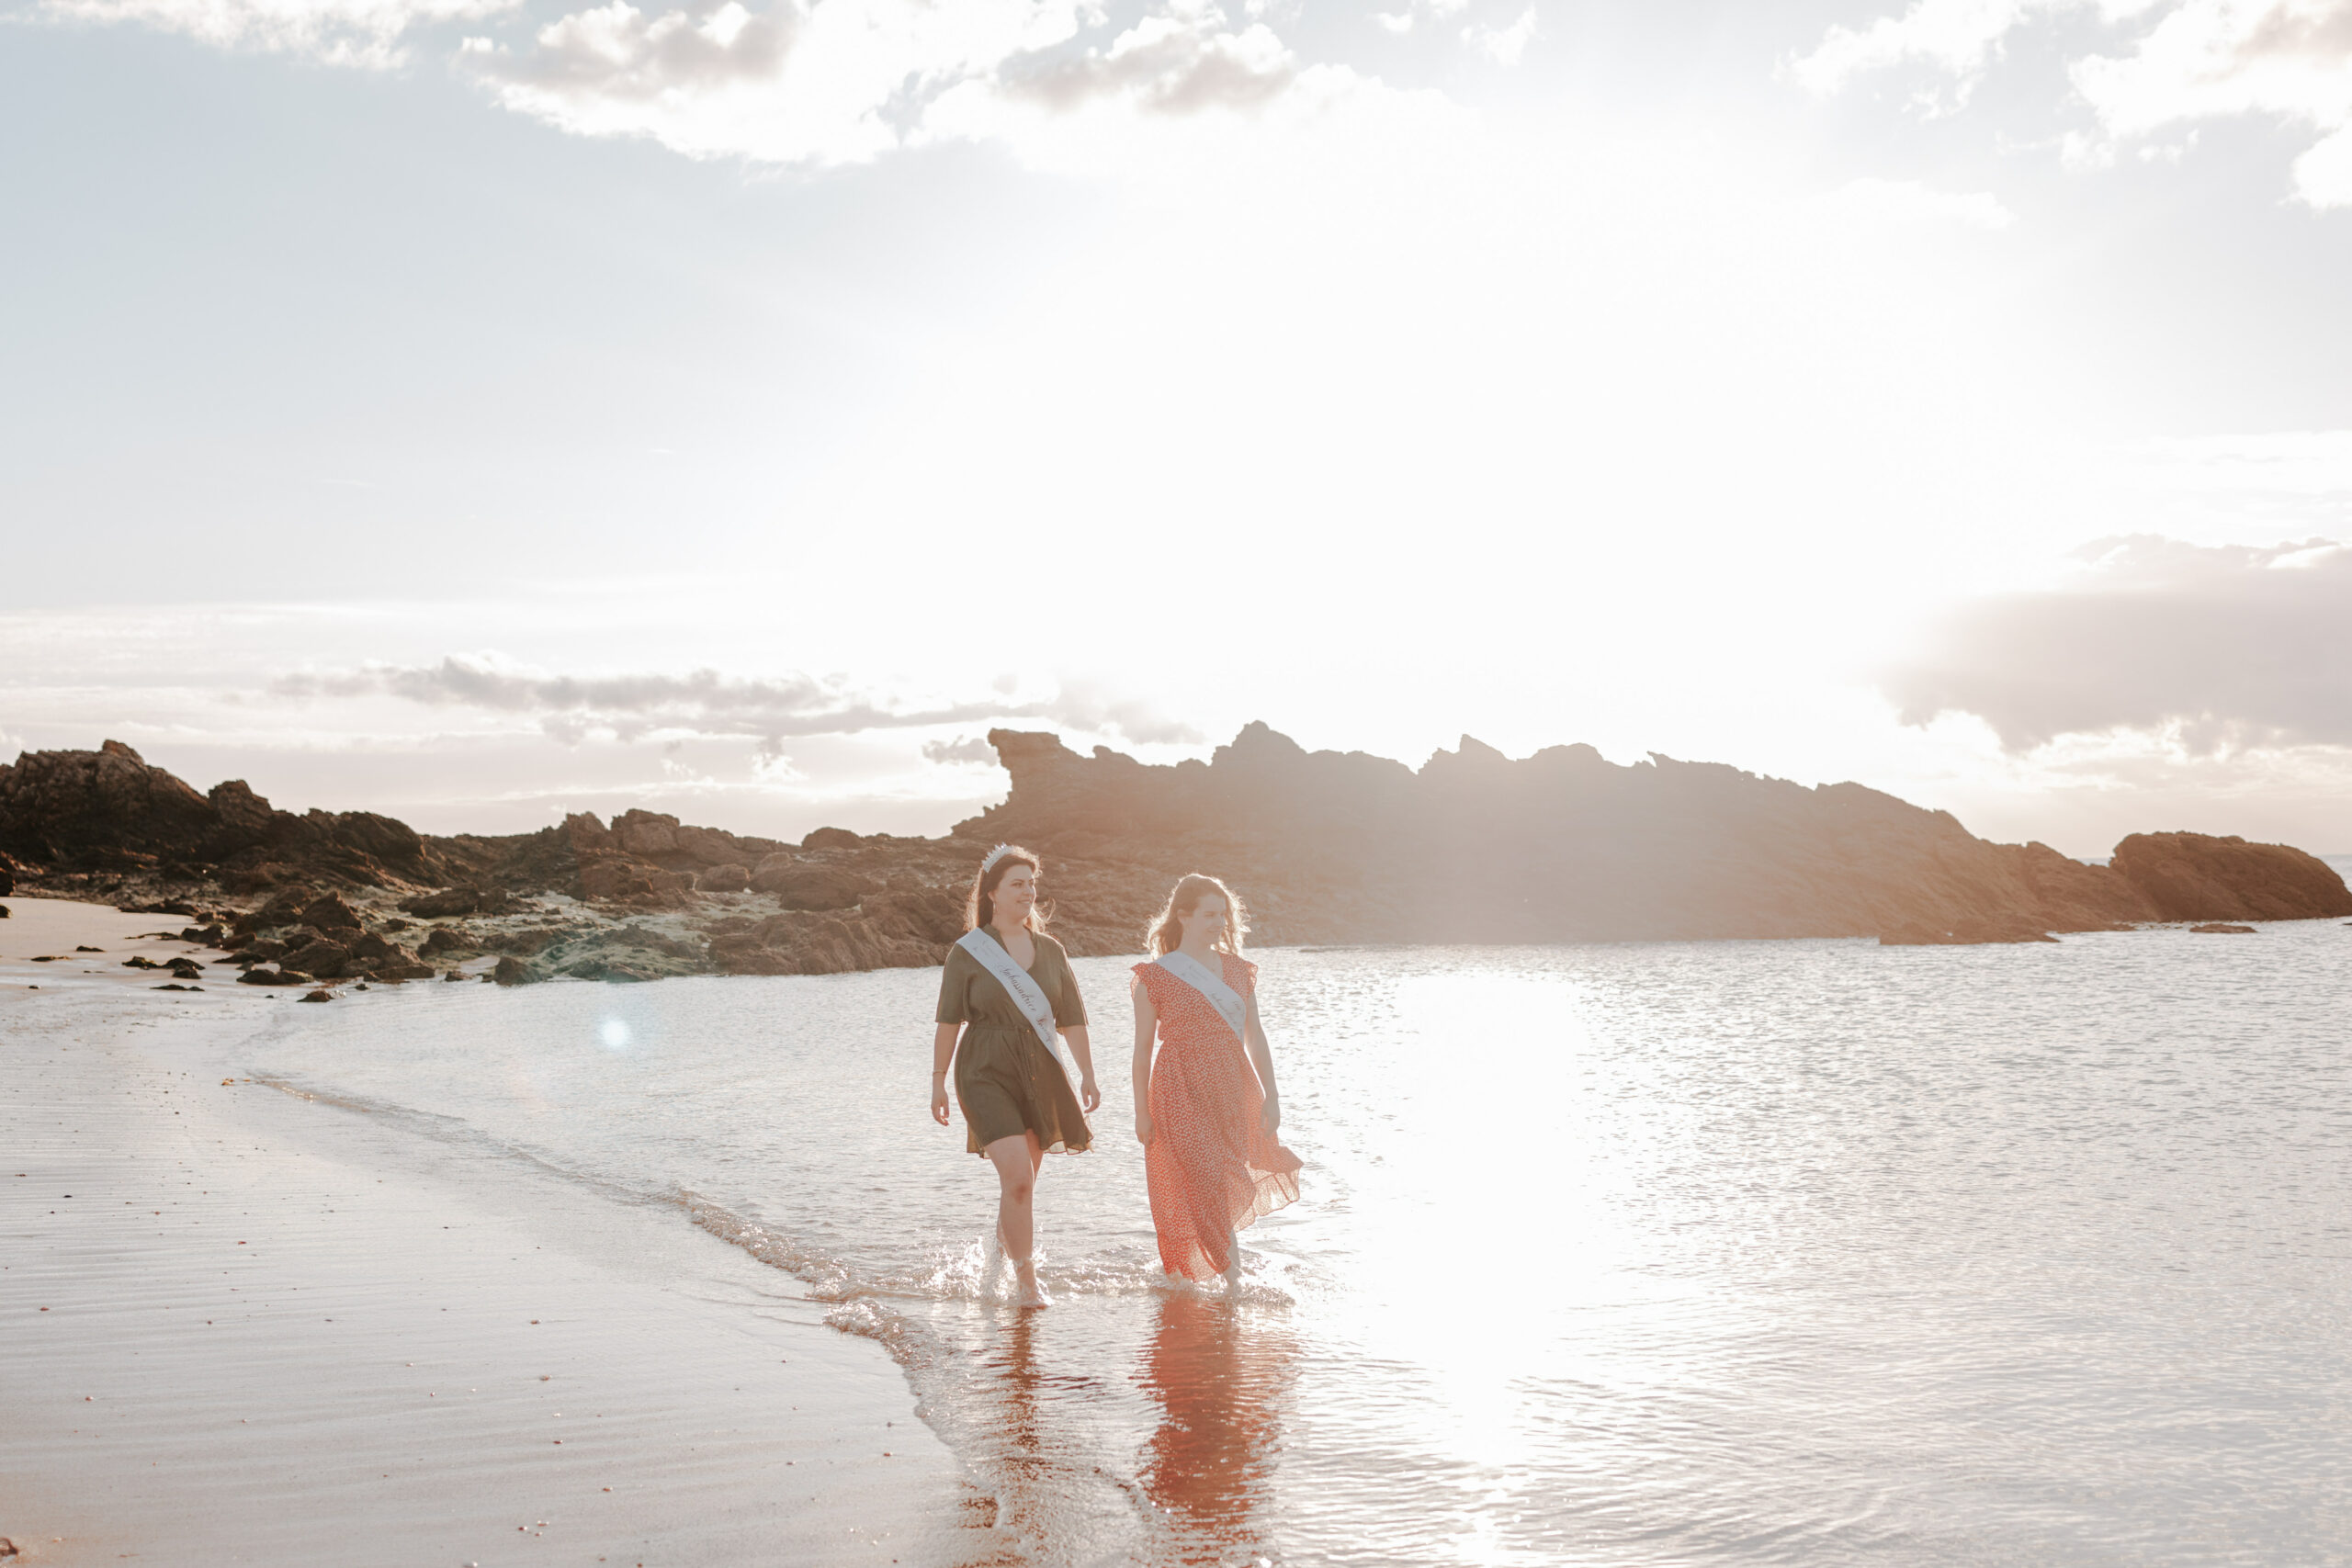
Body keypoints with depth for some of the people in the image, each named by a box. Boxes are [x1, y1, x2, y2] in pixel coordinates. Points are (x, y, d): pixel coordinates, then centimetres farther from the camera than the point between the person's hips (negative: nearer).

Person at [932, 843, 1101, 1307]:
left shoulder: (1050, 951, 9)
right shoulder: (967, 953, -2)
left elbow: (1072, 1020, 11)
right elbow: (948, 1022, 1)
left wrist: (1087, 1075, 5)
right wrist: (938, 1082, 0)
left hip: (1039, 1075, 4)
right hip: (986, 1075, -4)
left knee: (1022, 1184, 10)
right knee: (1017, 1177, -16)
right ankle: (1027, 1282, -7)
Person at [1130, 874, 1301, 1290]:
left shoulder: (1237, 970, 9)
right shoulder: (1156, 976, -3)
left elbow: (1255, 1036, 10)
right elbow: (1143, 1047, -1)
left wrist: (1270, 1096, 4)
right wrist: (1141, 1111, -3)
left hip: (1232, 1090, 4)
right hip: (1181, 1091, -4)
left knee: (1225, 1185, 7)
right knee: (1206, 1183, -11)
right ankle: (1233, 1277, -7)